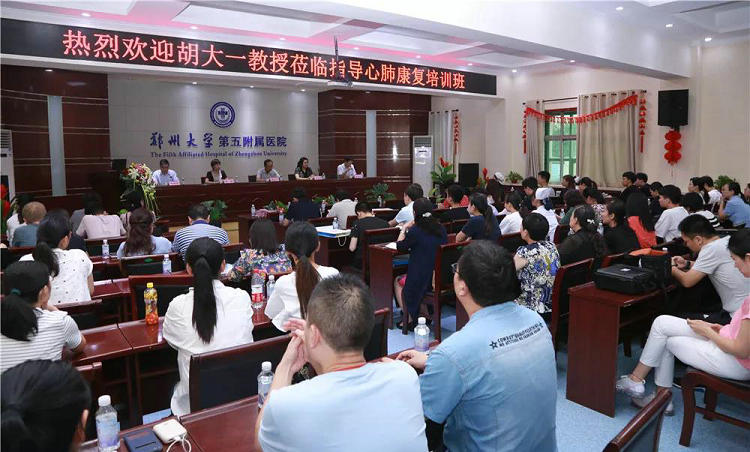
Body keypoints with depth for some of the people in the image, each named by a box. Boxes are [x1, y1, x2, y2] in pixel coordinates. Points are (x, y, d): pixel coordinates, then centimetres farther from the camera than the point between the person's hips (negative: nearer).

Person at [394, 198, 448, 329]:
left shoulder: (415, 231, -17)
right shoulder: (440, 228, 1)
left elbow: (400, 247, -2)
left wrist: (404, 229, 12)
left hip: (423, 279, -6)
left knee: (397, 282, 24)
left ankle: (409, 319, 22)